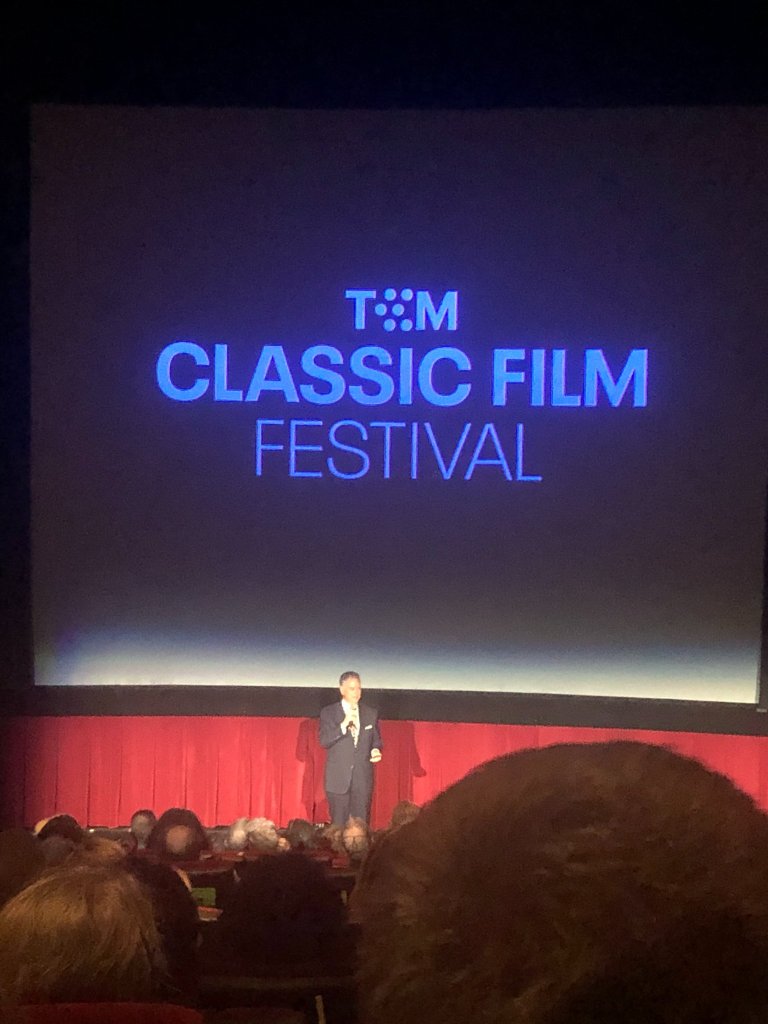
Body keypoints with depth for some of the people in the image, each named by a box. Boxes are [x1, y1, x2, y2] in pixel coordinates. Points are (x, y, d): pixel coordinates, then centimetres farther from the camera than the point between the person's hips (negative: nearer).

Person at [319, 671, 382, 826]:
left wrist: (376, 750, -6)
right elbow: (324, 741, -8)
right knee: (339, 826, 0)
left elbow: (376, 740, 17)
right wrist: (344, 725, -19)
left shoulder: (371, 714, 10)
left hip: (363, 778, 2)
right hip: (338, 778, -2)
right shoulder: (328, 713, 2)